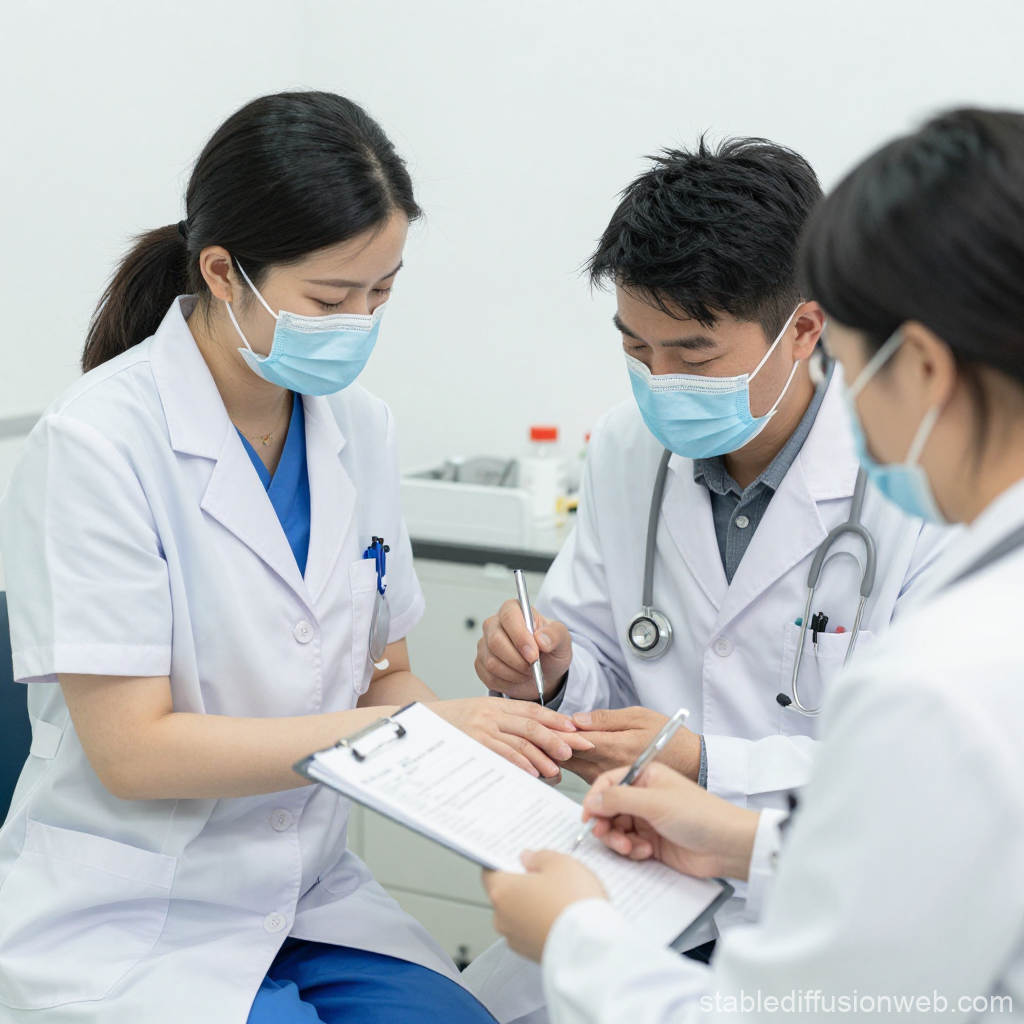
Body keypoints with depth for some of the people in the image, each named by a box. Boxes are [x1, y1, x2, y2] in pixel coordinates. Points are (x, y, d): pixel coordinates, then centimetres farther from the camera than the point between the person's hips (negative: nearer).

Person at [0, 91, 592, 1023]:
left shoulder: (361, 428, 1)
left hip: (309, 899, 5)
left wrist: (487, 741, -14)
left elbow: (381, 675, 8)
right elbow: (132, 748, -20)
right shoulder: (99, 441, -17)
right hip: (126, 932, -5)